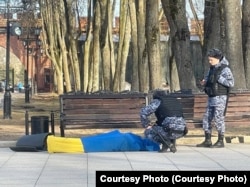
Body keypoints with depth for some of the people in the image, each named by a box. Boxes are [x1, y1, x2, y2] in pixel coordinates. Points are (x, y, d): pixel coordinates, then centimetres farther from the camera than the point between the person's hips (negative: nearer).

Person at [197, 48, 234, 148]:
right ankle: (207, 141, 13)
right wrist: (204, 82, 5)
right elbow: (208, 78, 27)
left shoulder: (225, 69, -10)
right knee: (207, 118, 6)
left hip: (220, 98, -8)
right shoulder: (212, 68, 13)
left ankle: (221, 141, 0)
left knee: (218, 118, -8)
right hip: (211, 98, 8)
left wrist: (219, 78, -21)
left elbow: (231, 83, -17)